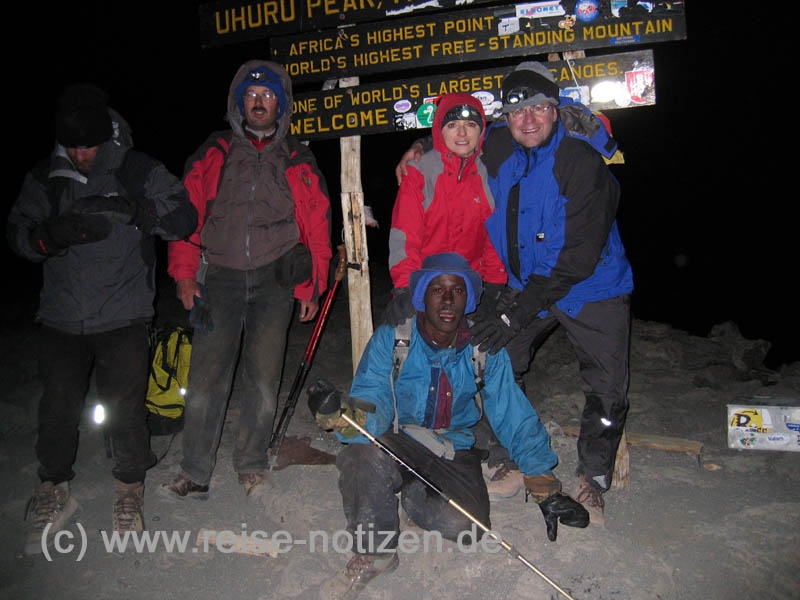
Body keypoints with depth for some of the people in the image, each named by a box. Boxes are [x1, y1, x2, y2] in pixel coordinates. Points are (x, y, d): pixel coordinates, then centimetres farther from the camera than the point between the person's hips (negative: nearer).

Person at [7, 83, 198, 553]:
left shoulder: (140, 172, 0)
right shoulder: (45, 179, 7)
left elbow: (185, 219, -6)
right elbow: (18, 234, 3)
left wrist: (135, 209, -24)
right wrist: (50, 235, -20)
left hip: (123, 316, -2)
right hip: (62, 318, 3)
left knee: (125, 407, 0)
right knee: (58, 407, 6)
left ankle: (131, 487, 24)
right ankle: (54, 490, 28)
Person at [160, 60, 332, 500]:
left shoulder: (297, 161, 11)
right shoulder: (214, 154, 11)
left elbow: (317, 226, 10)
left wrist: (312, 287, 4)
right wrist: (184, 273, -1)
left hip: (274, 281, 0)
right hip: (219, 279, 0)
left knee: (263, 380, 3)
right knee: (206, 377, -4)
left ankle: (252, 466, 18)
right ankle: (194, 474, 5)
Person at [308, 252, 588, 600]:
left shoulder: (485, 348, -7)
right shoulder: (391, 338, -13)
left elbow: (514, 416, -3)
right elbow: (372, 405, -23)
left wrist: (545, 489, -5)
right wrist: (345, 416, -49)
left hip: (454, 451, 2)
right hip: (396, 443, -1)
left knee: (464, 525, -25)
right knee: (364, 455, -35)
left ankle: (412, 496, 10)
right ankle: (375, 553, -8)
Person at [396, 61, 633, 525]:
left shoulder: (584, 161, -25)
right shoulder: (495, 149, -8)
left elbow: (576, 257, -28)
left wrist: (515, 312, -31)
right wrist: (420, 156, -3)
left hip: (593, 287, -4)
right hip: (527, 285, 5)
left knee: (607, 392, -4)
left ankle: (594, 478, 21)